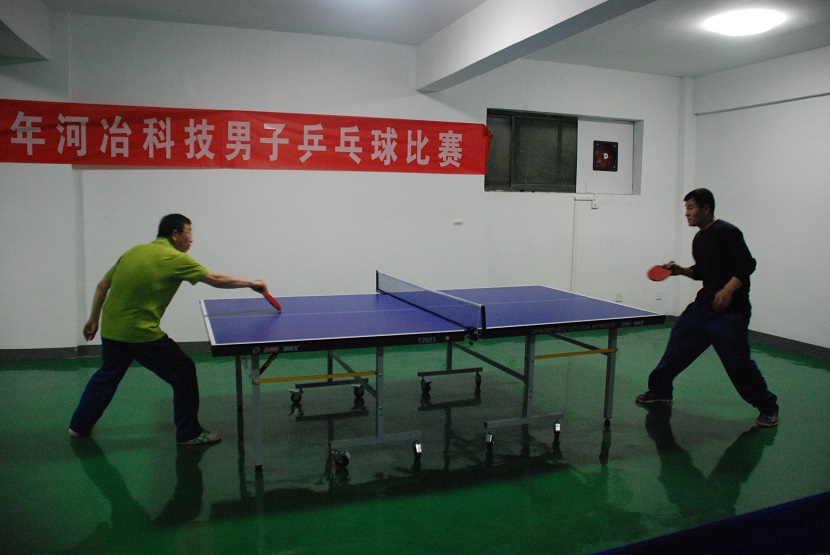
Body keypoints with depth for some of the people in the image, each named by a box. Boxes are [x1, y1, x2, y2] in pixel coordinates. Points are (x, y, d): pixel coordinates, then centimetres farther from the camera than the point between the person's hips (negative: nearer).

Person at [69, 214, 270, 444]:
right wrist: (252, 283, 1)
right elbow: (216, 280, -10)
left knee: (107, 374, 31)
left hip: (110, 330, 8)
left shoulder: (134, 251, 9)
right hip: (142, 334, -8)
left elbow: (102, 285, 13)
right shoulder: (175, 259, -11)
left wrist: (93, 319, 23)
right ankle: (189, 433, 13)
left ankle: (79, 425, 45)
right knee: (184, 372, 6)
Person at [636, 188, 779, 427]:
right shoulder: (699, 238, 13)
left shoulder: (727, 232, -12)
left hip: (730, 311, -8)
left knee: (738, 362, -5)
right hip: (704, 306, 8)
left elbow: (747, 265, -18)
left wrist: (728, 290, -29)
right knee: (678, 343, 7)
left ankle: (768, 408, 15)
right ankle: (660, 390, 21)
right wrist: (680, 270, 7)